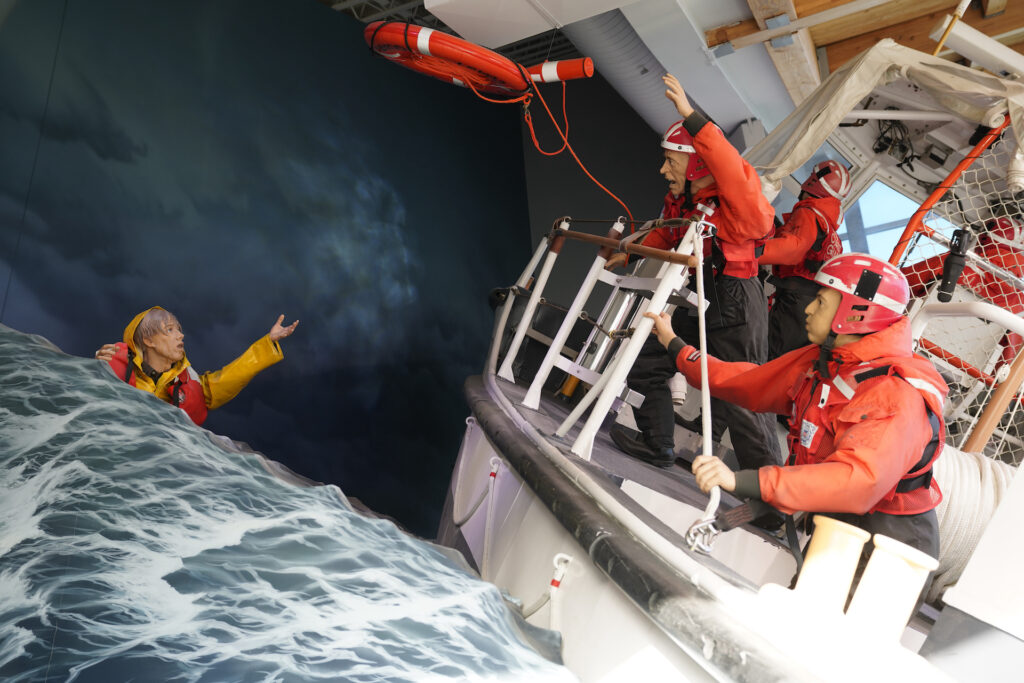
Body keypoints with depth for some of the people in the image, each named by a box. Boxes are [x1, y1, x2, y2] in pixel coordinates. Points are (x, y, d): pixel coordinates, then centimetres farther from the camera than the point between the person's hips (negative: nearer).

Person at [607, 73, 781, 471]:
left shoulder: (734, 197, -21)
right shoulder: (679, 198, 5)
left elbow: (732, 171, -45)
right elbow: (664, 235, 24)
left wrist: (691, 118, -45)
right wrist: (629, 254, 30)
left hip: (734, 307, -9)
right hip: (696, 302, 9)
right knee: (646, 363, 14)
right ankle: (657, 446, 31)